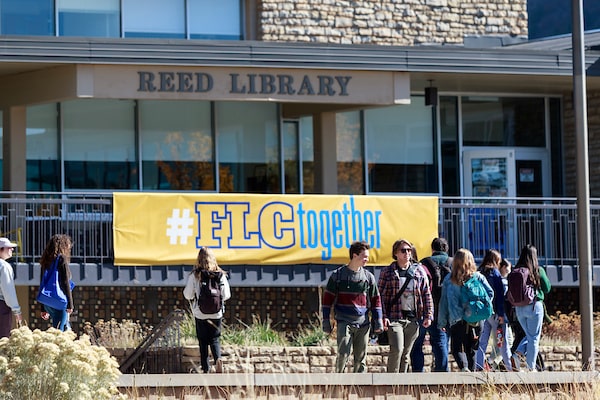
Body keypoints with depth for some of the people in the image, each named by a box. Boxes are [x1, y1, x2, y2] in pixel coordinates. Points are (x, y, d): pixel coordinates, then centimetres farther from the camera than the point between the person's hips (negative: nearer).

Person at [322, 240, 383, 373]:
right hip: (344, 322, -3)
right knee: (343, 354, -15)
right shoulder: (338, 275, 1)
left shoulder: (368, 277, 10)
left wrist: (378, 321, 8)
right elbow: (327, 298, 3)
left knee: (361, 357, 4)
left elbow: (375, 300, 15)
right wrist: (326, 321, 0)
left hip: (363, 324, 3)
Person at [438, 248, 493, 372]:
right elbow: (490, 293, -7)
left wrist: (442, 322, 7)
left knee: (457, 348, 4)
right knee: (471, 349, 14)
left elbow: (443, 301, 2)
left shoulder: (449, 279, -1)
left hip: (456, 320, -2)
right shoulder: (478, 277, 1)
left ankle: (464, 367, -22)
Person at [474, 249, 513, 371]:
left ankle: (479, 367, -1)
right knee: (502, 342, 2)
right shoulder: (495, 273, -8)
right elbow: (499, 294, -11)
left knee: (482, 342, 5)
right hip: (494, 311, -5)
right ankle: (511, 368, 6)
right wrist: (501, 314, -11)